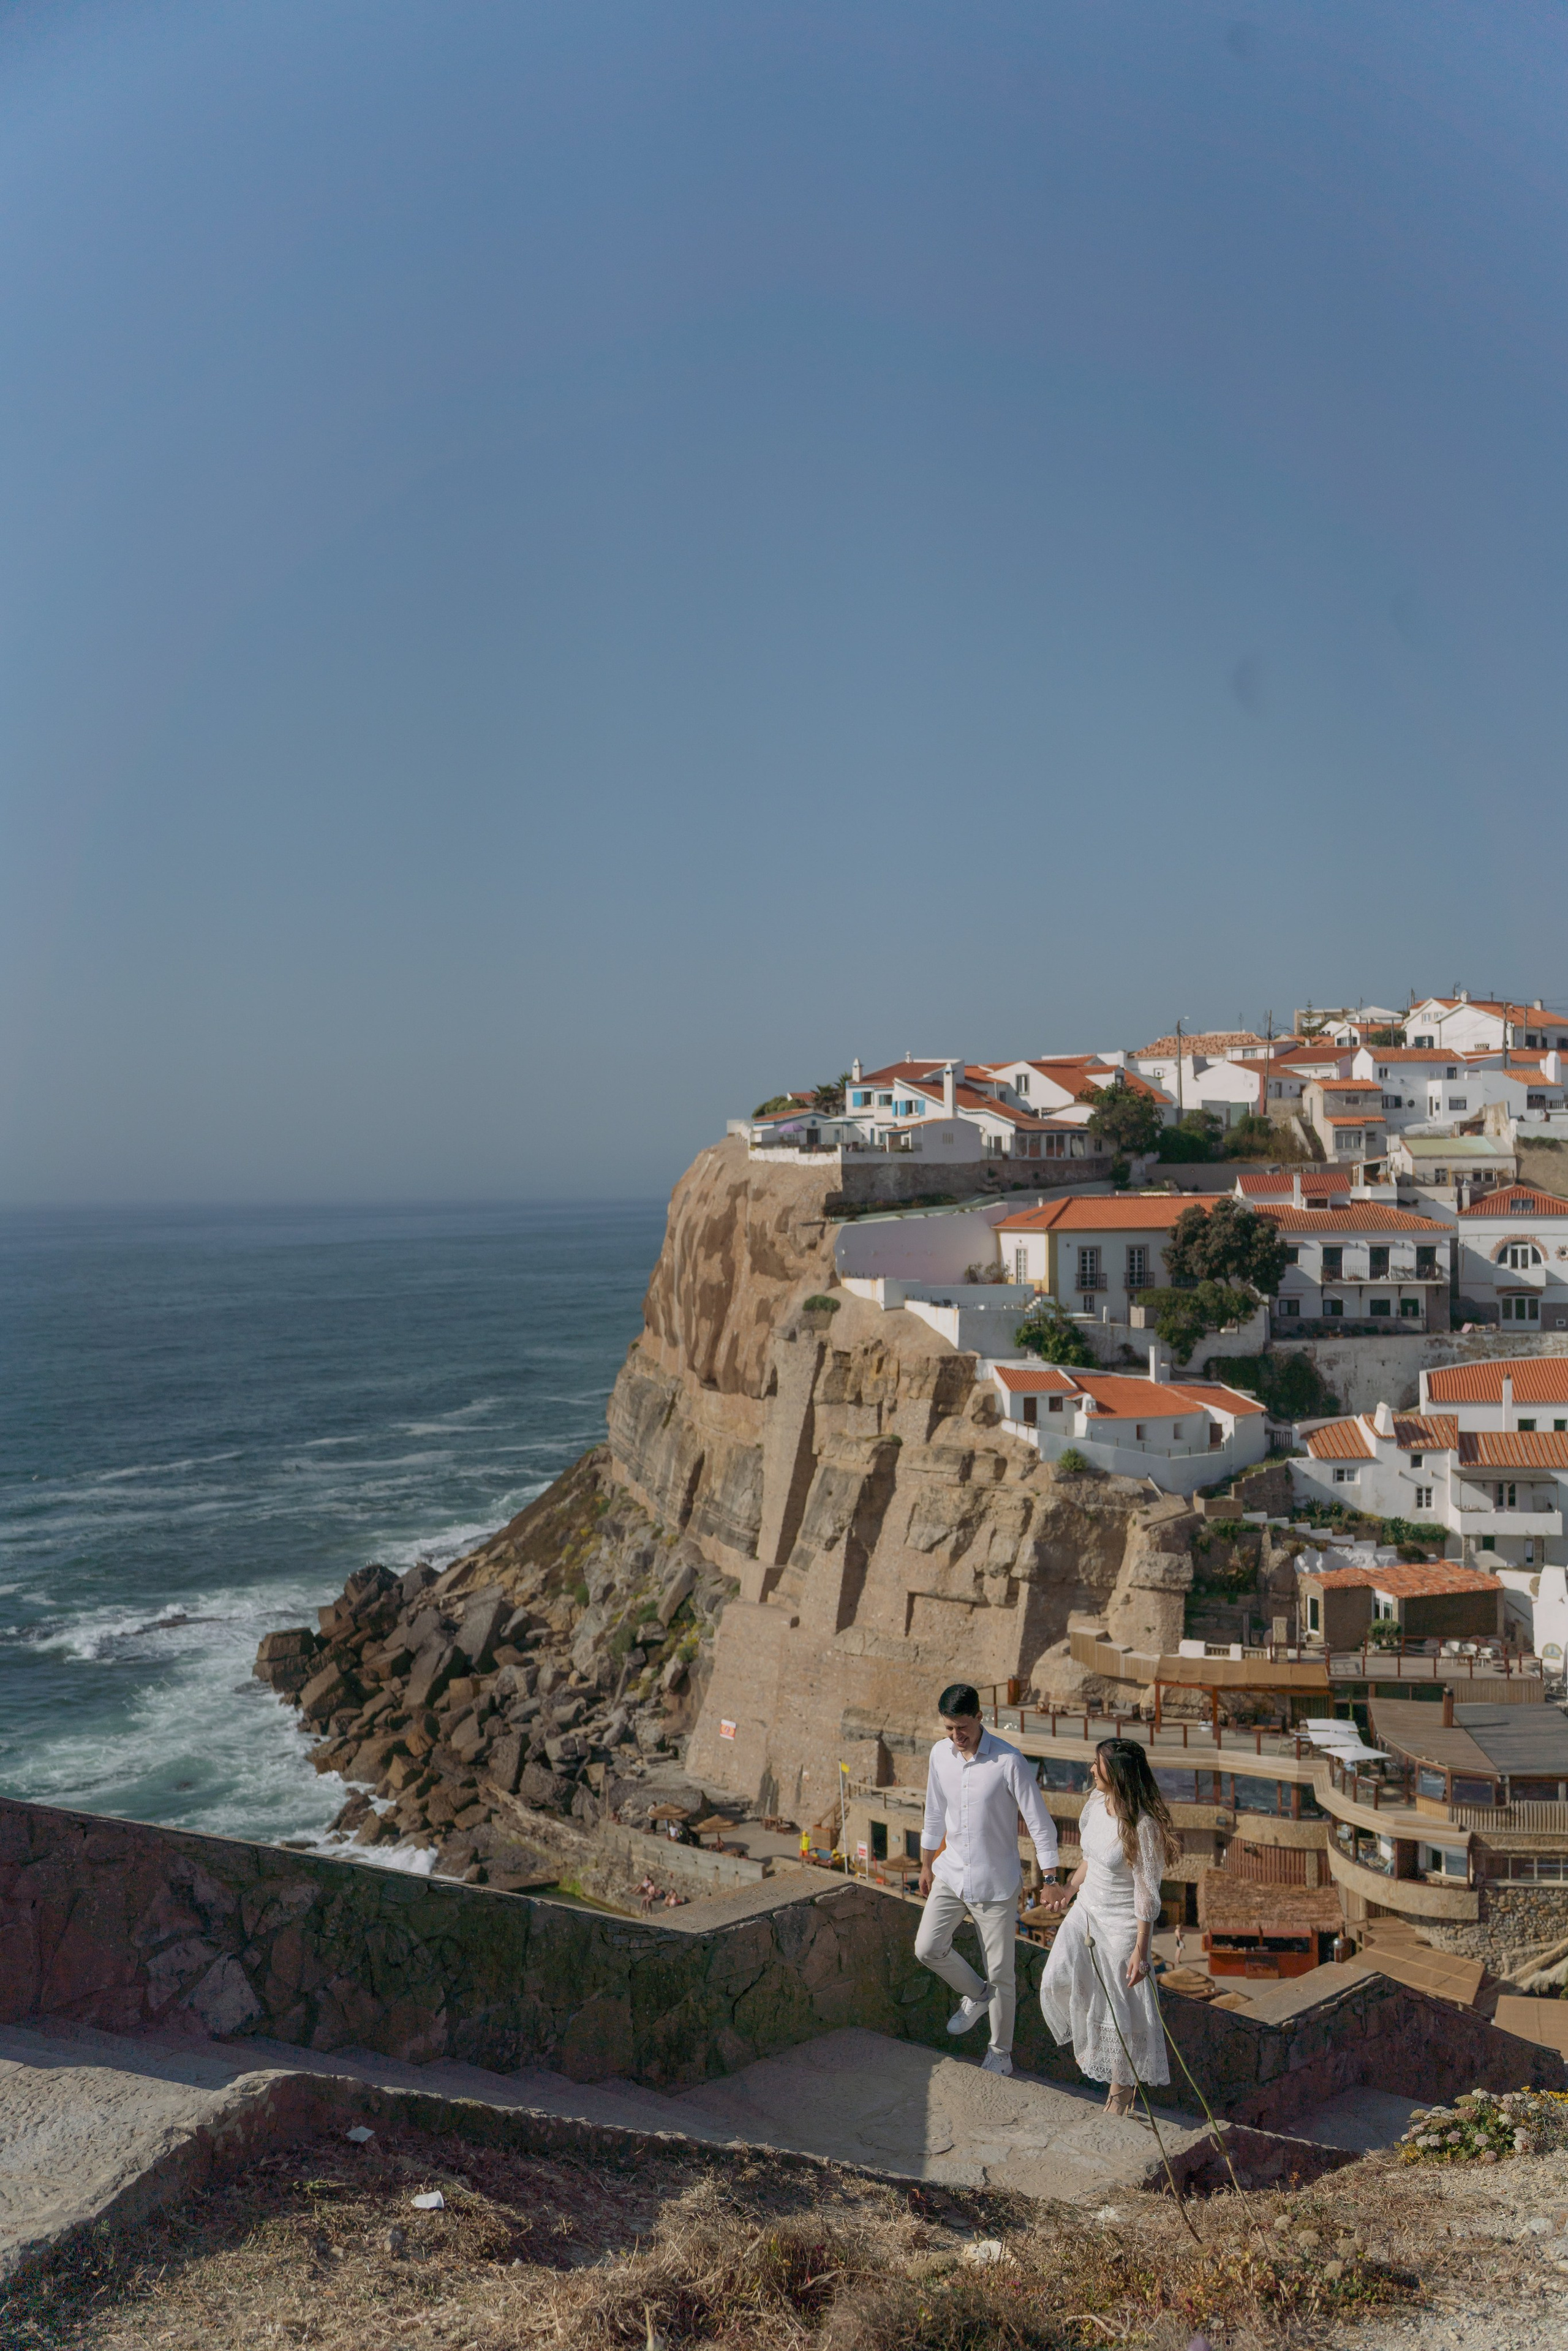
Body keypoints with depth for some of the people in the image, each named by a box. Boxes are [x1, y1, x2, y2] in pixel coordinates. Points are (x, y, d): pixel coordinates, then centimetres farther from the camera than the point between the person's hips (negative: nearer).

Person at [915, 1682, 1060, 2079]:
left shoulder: (1008, 1762, -21)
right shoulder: (940, 1754, -4)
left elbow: (1040, 1823, -16)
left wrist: (1051, 1879, -20)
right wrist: (927, 1865, 18)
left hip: (995, 1882, -5)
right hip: (951, 1873, 5)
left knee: (1001, 1973, 4)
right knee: (928, 1949, 1)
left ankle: (1000, 2051, 25)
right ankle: (976, 1994, 30)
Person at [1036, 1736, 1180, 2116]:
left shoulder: (1144, 1825, -28)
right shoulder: (1097, 1799, -6)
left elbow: (1147, 1893, -21)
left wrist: (1140, 1950, -18)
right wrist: (1068, 1892, 21)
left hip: (1122, 1924, -7)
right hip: (1085, 1911, 7)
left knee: (1122, 2005, 8)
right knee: (1058, 1981, -1)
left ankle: (1122, 2086, 30)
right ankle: (1090, 2042, 28)